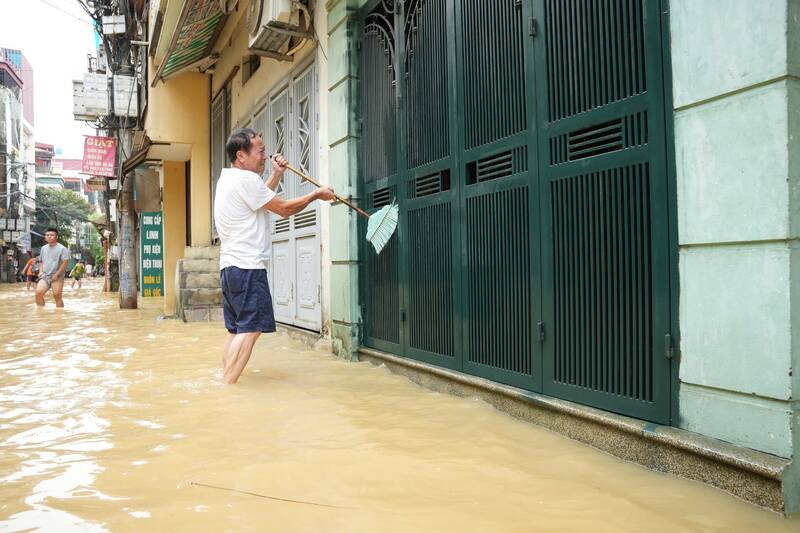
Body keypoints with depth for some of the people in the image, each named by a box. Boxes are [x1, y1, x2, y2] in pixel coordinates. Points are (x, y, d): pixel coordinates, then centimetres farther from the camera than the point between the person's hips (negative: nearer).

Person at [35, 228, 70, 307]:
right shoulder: (43, 248, 14)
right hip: (44, 276, 5)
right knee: (38, 292, -12)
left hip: (57, 277, -5)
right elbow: (42, 261, 24)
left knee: (57, 296, -5)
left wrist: (57, 274, -14)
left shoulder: (62, 248, -5)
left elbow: (65, 262, -11)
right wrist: (40, 271, 7)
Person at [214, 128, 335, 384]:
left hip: (230, 266, 10)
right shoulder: (245, 179, -12)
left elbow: (260, 198, 33)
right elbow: (284, 209, -9)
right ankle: (226, 386, -17)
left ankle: (225, 384, 13)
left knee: (236, 329, 11)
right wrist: (317, 194, 3)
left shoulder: (227, 178, 19)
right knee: (251, 329, -13)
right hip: (247, 267, -10)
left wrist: (277, 174, 22)